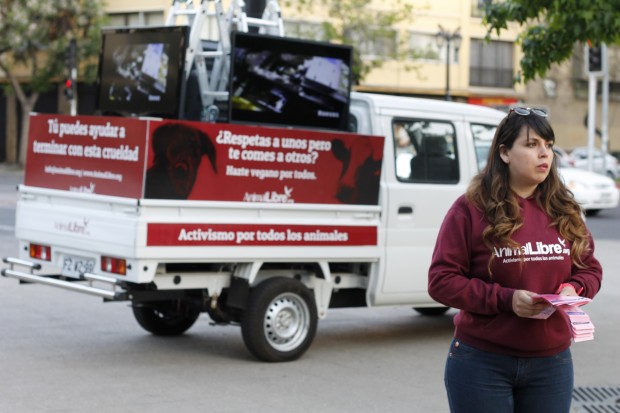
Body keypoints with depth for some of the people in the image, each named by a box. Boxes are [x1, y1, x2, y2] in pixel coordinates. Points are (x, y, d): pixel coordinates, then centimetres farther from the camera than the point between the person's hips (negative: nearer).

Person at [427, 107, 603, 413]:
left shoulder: (565, 211, 8)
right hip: (482, 362, -4)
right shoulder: (471, 209, -7)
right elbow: (442, 281, -9)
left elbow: (590, 268, 16)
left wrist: (573, 289, -8)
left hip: (551, 363, 4)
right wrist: (505, 299, -19)